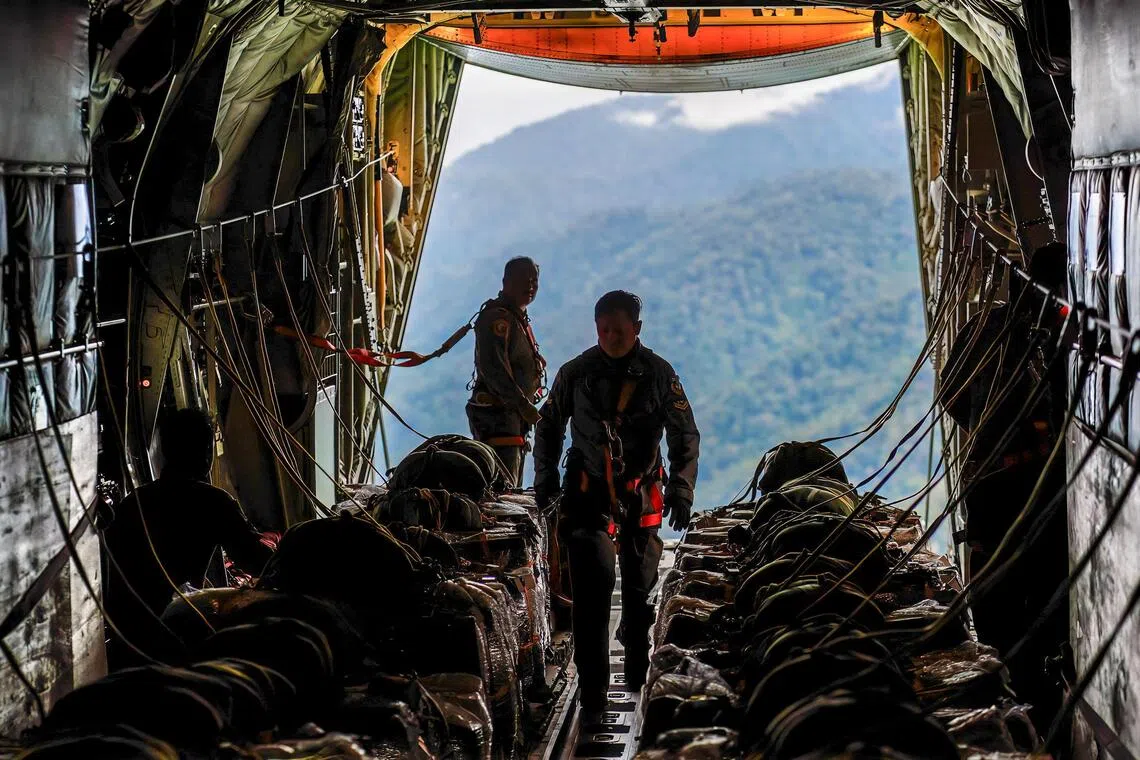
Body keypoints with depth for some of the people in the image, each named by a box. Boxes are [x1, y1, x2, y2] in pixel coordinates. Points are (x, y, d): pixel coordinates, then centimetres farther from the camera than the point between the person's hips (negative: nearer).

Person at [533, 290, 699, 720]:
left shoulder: (658, 374, 0)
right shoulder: (576, 373, 1)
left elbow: (685, 435, 3)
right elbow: (549, 427, 14)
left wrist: (681, 487, -7)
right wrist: (545, 478, 6)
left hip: (641, 495, 1)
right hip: (588, 495, -1)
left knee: (639, 587, 10)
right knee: (591, 591, -13)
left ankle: (637, 676, 36)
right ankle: (593, 696, -13)